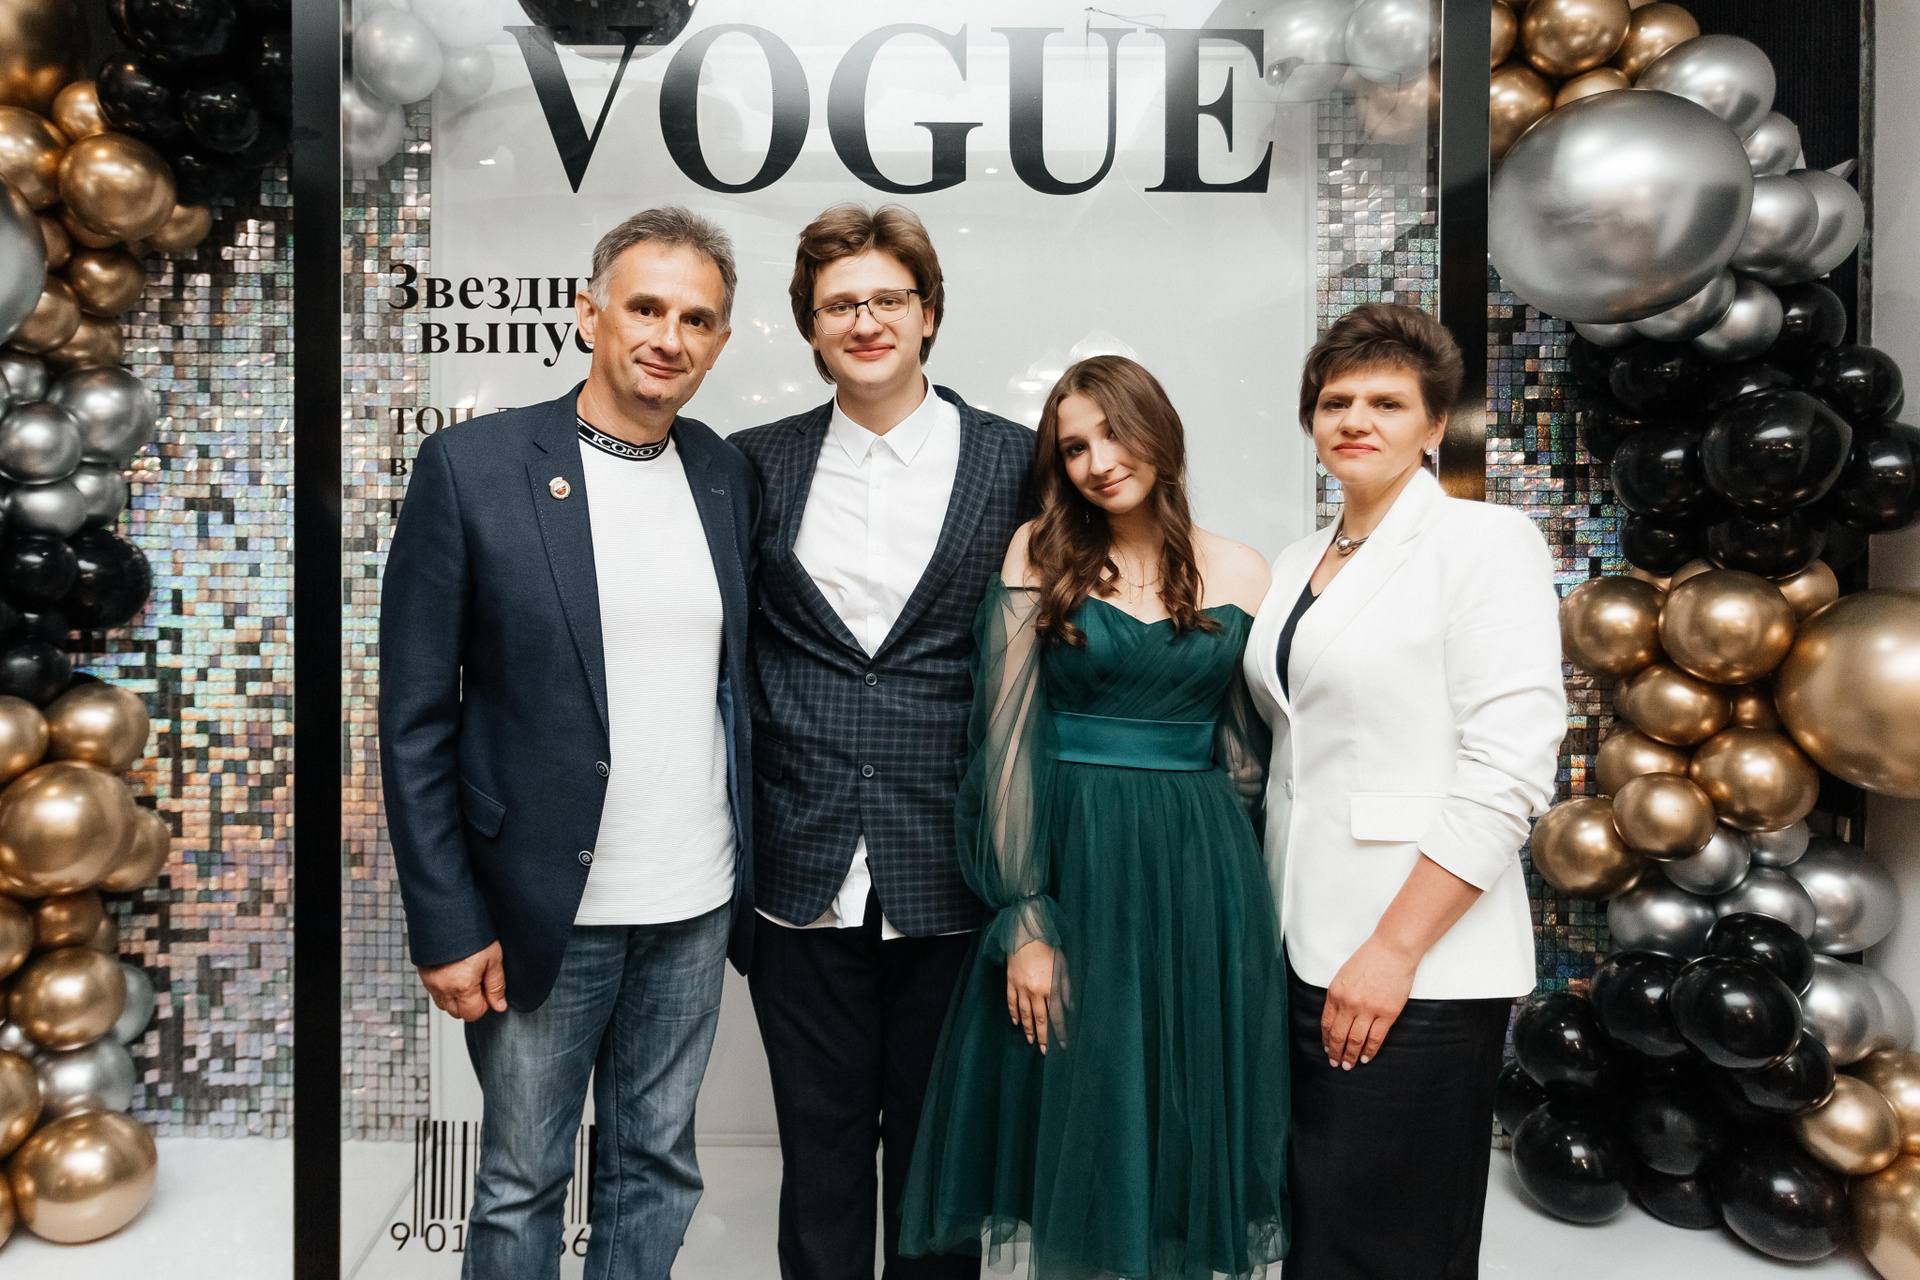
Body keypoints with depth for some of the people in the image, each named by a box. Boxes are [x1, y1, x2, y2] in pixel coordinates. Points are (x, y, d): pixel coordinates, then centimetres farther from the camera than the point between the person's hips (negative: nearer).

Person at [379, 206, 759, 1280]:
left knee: (659, 1169, 19)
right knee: (523, 1184, 15)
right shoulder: (472, 466, -9)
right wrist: (446, 928, -9)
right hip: (542, 909, -3)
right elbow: (416, 719, -7)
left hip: (696, 910, 4)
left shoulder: (731, 478, 4)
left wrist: (753, 872, 6)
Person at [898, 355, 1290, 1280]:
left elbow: (1249, 755, 10)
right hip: (1068, 865, -1)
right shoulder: (1041, 555, -2)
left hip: (1200, 880, 2)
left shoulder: (1239, 573, 3)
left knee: (1190, 1126, 12)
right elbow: (1009, 741, -6)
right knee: (1074, 1127, 8)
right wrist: (1024, 922, -10)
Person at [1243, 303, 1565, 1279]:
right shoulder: (1297, 565, 14)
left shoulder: (1486, 542, -7)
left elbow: (1507, 774, -16)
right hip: (1300, 950, 7)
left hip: (1419, 971, -7)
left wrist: (1394, 950, -19)